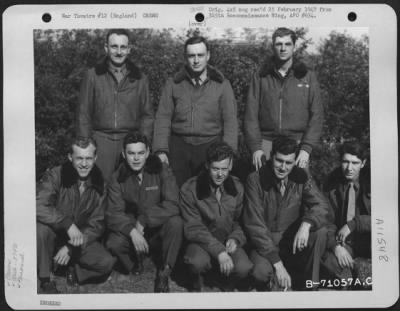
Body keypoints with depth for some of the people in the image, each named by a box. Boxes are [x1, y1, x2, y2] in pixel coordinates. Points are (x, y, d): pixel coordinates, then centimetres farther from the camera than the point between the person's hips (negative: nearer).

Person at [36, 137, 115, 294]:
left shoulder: (99, 184, -5)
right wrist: (68, 225, -38)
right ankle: (45, 280, -16)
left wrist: (70, 248, -18)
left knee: (107, 263, -21)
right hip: (54, 236, -2)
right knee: (41, 227, -36)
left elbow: (96, 225, -6)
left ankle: (74, 271, 7)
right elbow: (38, 207, -32)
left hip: (79, 240, 2)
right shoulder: (55, 175, -16)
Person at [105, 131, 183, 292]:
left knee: (175, 223, -33)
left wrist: (143, 220, -24)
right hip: (131, 231, 1)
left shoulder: (161, 171, -10)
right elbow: (113, 214, -11)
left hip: (159, 231, -1)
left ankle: (163, 273, -14)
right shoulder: (118, 178, -4)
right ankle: (135, 263, 6)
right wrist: (132, 231, -30)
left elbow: (172, 206, -20)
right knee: (112, 244, -29)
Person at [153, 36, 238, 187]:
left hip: (210, 146, -1)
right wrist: (161, 150, -5)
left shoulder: (222, 84, 5)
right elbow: (163, 118, 5)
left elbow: (230, 121, 2)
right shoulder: (173, 84, 9)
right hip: (179, 147, 1)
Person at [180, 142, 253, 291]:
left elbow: (241, 221, 7)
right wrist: (219, 251, -26)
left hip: (228, 242, 2)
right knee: (199, 262, -36)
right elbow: (193, 229, -14)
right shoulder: (189, 189, -13)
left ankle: (228, 287, 10)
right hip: (202, 242, -2)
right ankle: (197, 285, 2)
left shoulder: (237, 188, -3)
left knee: (243, 268, -27)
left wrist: (235, 239, -15)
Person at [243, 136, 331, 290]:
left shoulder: (301, 177, -5)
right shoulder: (255, 180, -15)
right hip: (265, 240, -3)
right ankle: (269, 283, 6)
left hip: (293, 238, 4)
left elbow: (322, 207, -10)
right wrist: (277, 264, -25)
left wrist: (306, 224, -35)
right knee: (260, 272, -33)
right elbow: (255, 226, -18)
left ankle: (308, 285, -6)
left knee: (320, 231, -25)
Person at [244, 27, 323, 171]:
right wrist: (255, 147, -6)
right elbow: (251, 115, 5)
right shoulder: (261, 77, 9)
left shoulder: (307, 76, 7)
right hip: (266, 144, 1)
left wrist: (306, 148, -7)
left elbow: (317, 115, 3)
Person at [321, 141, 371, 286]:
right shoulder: (332, 183, -2)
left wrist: (353, 224, -23)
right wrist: (335, 245, -22)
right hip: (342, 240, 1)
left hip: (368, 239, 0)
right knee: (329, 261, -31)